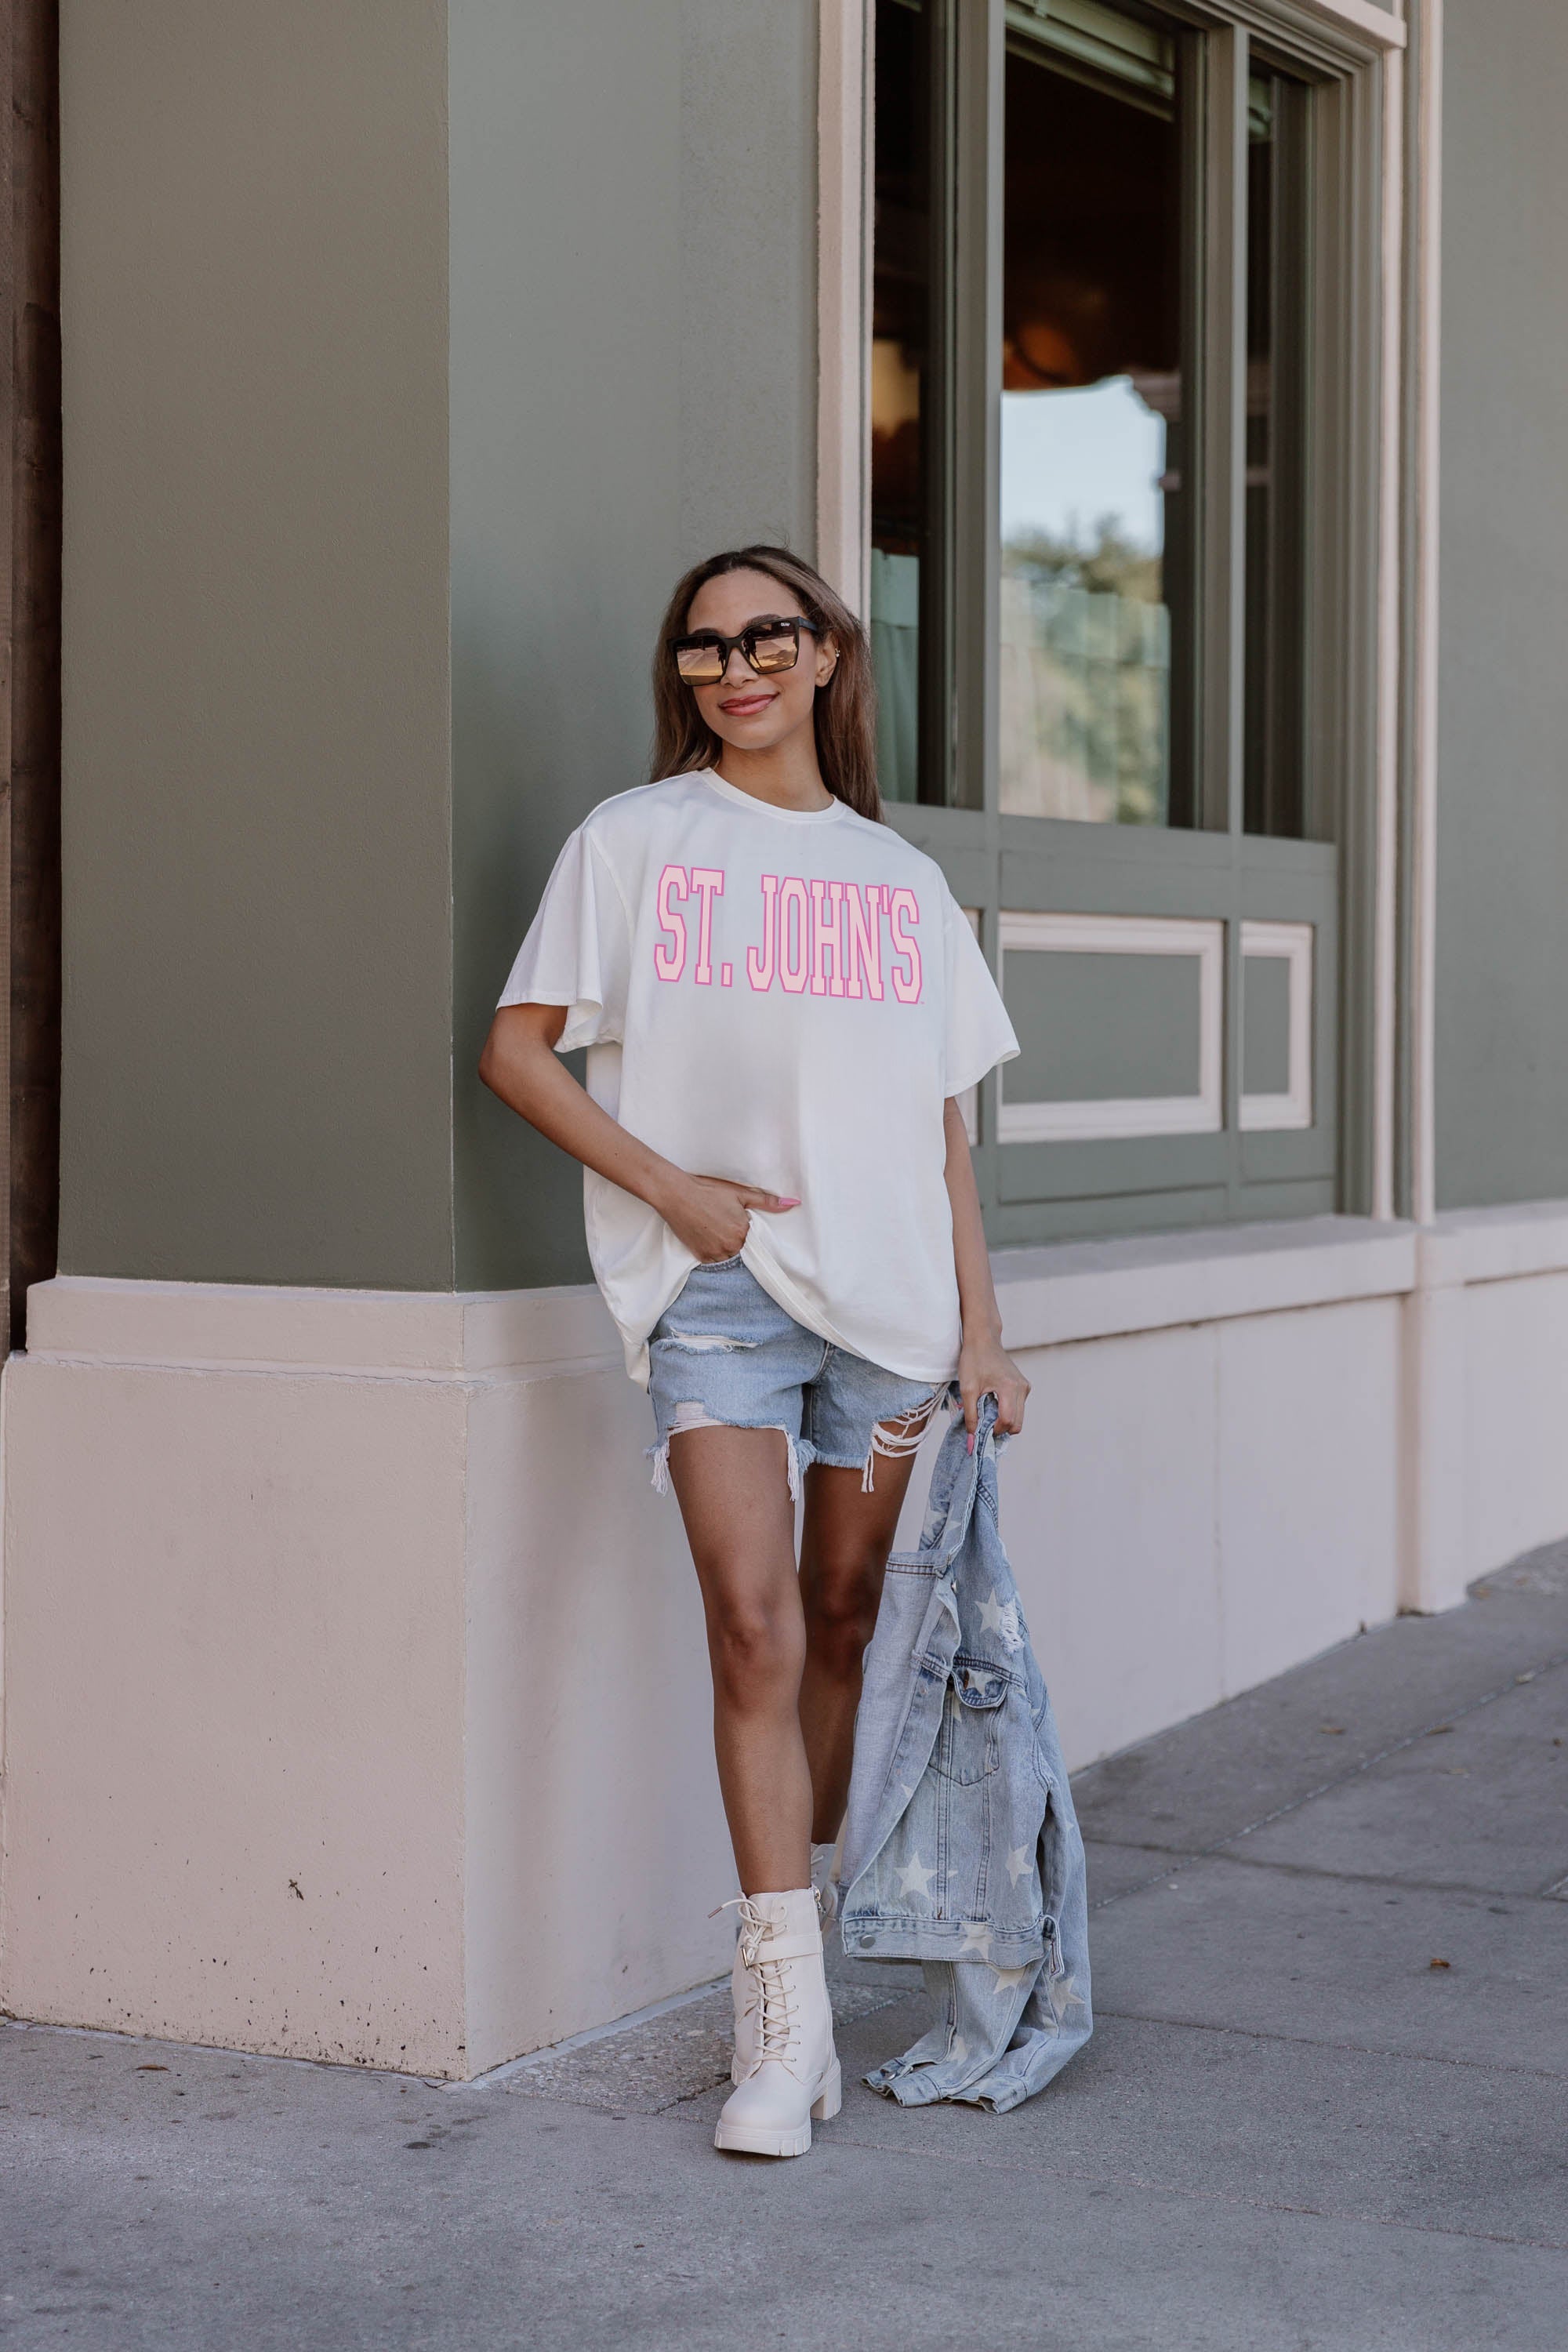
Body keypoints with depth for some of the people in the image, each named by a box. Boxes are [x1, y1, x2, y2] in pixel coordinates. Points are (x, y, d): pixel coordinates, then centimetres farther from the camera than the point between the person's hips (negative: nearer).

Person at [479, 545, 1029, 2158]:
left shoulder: (900, 878, 14)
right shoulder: (633, 842, 5)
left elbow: (943, 1122, 14)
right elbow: (518, 1051, 2)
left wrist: (980, 1328, 9)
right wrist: (668, 1186, -9)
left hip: (884, 1292, 3)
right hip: (714, 1286, -3)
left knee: (842, 1624, 8)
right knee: (755, 1628, -14)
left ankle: (792, 1948, 23)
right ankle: (785, 2022, -11)